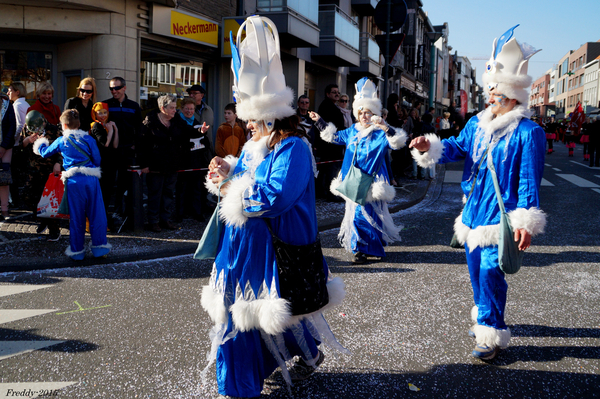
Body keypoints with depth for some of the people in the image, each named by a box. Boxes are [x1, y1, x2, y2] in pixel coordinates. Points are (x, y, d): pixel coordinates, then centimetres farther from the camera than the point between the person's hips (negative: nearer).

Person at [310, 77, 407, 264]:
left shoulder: (381, 134, -8)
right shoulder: (352, 132, 11)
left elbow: (397, 143, -22)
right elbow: (334, 136, 26)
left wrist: (387, 129, -37)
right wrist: (319, 122, 27)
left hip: (372, 183, -7)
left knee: (366, 214, -10)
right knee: (355, 212, 11)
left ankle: (364, 248, 1)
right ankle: (360, 248, 23)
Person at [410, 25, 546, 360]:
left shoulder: (528, 133, -13)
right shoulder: (477, 124, 8)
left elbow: (529, 180, -16)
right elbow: (458, 147, 8)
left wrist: (526, 221, -21)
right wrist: (431, 147, -12)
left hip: (501, 217, -7)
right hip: (474, 213, 7)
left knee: (490, 272, -10)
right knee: (476, 270, 17)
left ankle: (492, 335, 1)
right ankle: (485, 318, 36)